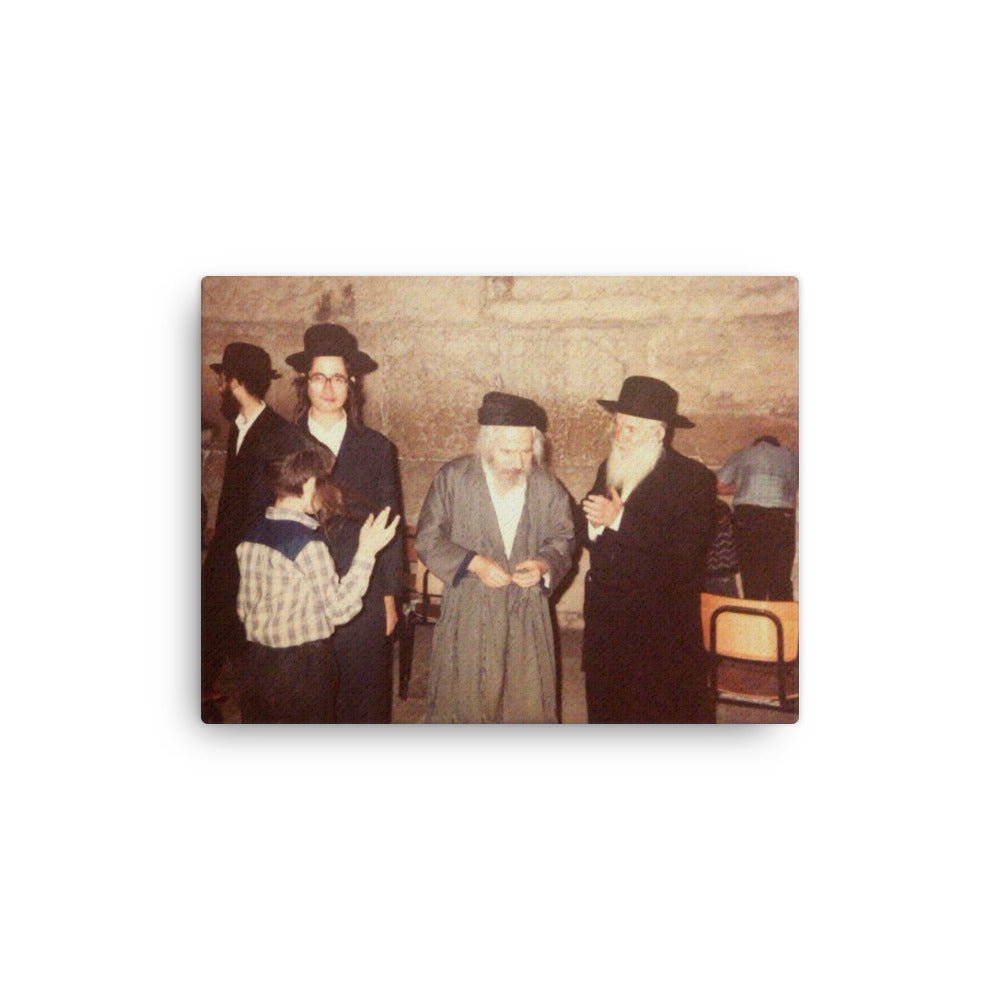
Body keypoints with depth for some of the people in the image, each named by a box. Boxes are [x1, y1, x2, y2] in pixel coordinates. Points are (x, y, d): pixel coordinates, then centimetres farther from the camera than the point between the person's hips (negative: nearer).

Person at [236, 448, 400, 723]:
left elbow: (244, 608, 9)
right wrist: (366, 553, -14)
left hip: (257, 660, 7)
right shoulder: (307, 545, -21)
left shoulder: (251, 535, 2)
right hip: (303, 666, -7)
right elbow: (340, 609, -17)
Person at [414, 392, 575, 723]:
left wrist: (544, 564, -13)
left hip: (528, 616, 2)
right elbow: (428, 540, -4)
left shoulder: (548, 488, 2)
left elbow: (562, 539, 10)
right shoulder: (452, 478, -4)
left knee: (528, 703, 9)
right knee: (461, 699, 10)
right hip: (467, 616, -1)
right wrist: (473, 563, -17)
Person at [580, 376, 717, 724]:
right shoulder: (608, 469, 11)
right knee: (605, 707, 15)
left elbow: (687, 548, -21)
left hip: (662, 627, -6)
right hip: (605, 620, 6)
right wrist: (594, 522, -12)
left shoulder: (693, 478, -9)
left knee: (663, 714, 4)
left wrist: (619, 519, -21)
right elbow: (584, 533, 12)